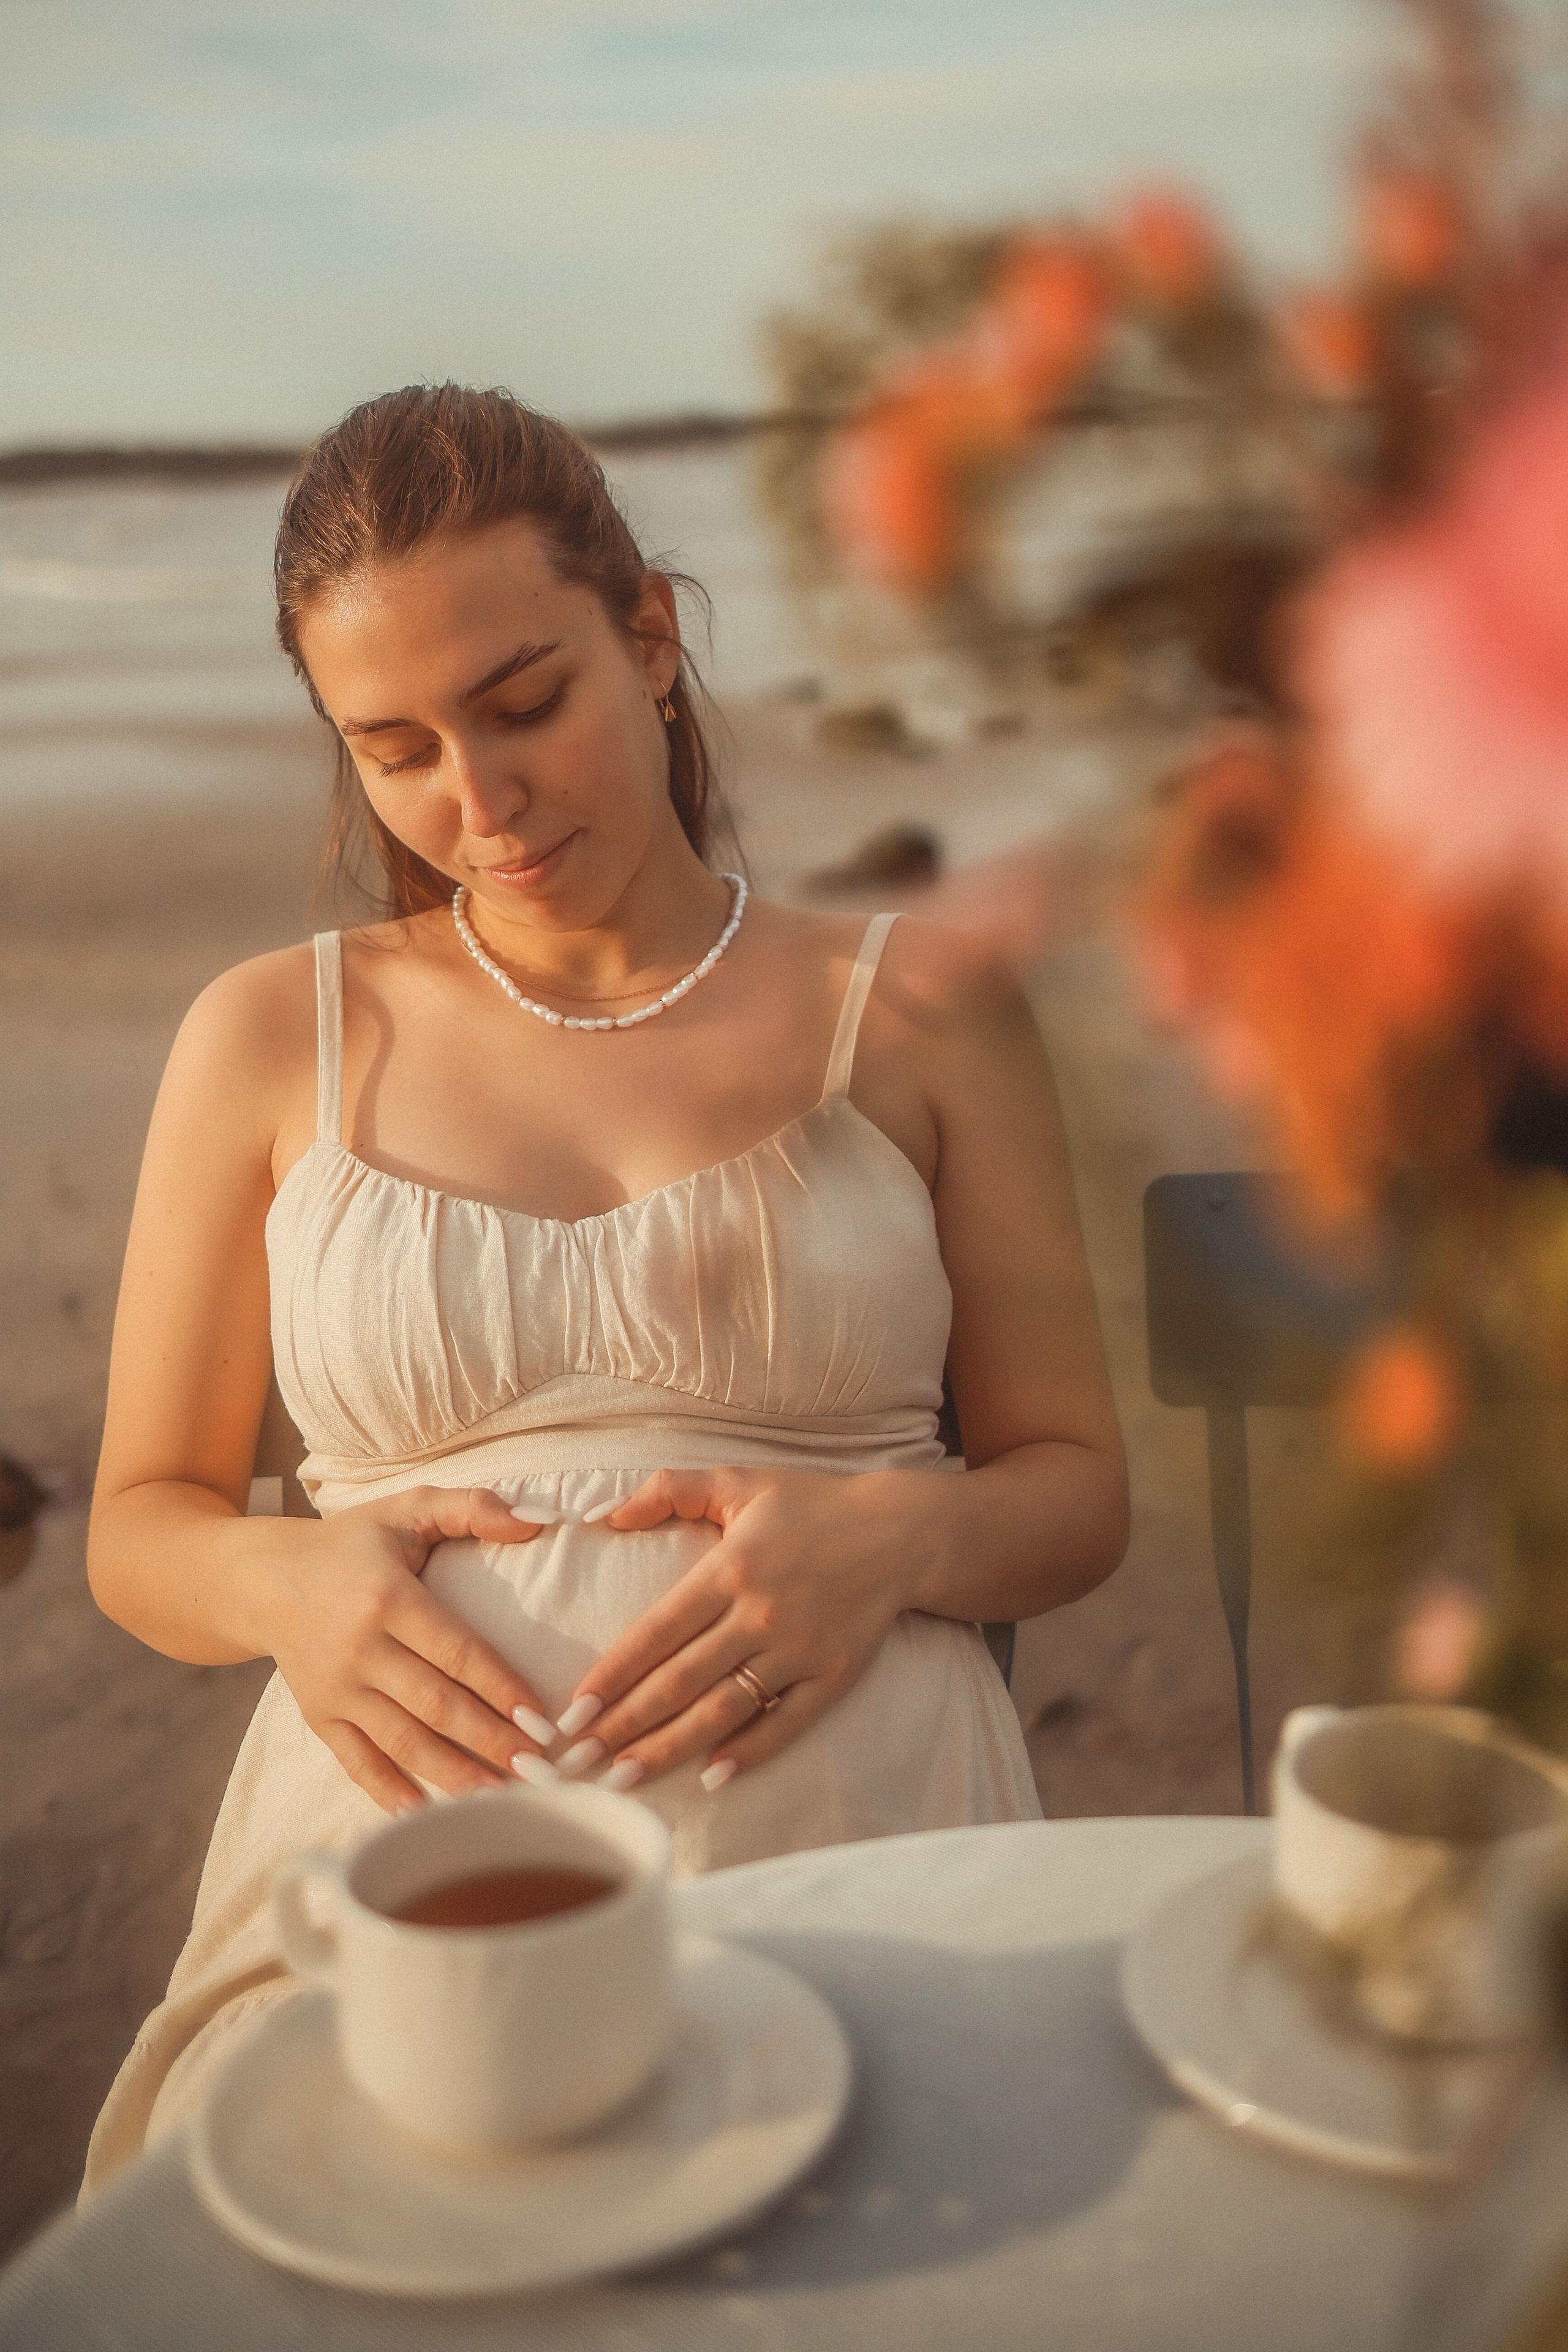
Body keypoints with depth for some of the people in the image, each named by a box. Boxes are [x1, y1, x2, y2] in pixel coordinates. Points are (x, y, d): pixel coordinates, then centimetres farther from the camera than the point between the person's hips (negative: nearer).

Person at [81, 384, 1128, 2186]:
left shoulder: (915, 1007, 11)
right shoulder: (269, 1040, 14)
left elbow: (1077, 1485, 13)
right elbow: (139, 1527, 17)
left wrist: (898, 1534, -10)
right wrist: (284, 1583, -6)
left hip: (850, 1850, 0)